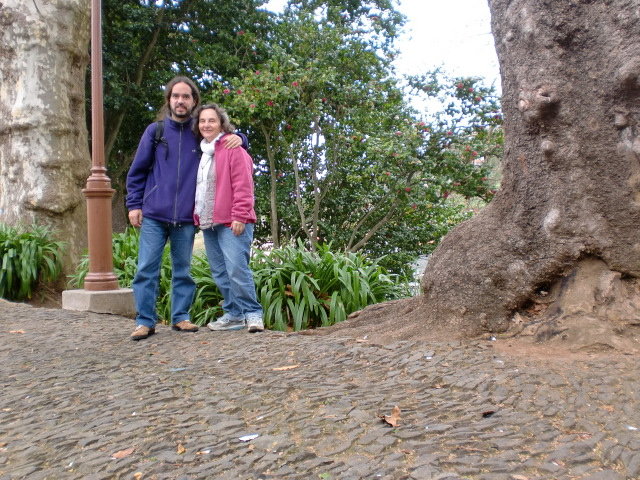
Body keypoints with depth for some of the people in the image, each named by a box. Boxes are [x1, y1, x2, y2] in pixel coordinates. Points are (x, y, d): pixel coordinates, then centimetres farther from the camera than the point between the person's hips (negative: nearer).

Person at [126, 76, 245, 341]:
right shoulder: (155, 131, 7)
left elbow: (227, 138, 23)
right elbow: (137, 171, 9)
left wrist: (237, 138, -1)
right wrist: (134, 204, 1)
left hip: (186, 219, 1)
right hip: (153, 215, -1)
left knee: (182, 270, 8)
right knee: (146, 269, -3)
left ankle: (181, 317, 18)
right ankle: (145, 321, 6)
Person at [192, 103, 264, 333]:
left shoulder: (233, 149, -5)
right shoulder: (202, 152, 20)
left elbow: (243, 187, -13)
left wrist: (239, 216, -18)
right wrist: (198, 216, 17)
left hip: (231, 223, -8)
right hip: (208, 223, 9)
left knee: (236, 269, -13)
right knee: (220, 273, 9)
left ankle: (253, 313, 0)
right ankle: (233, 314, 17)